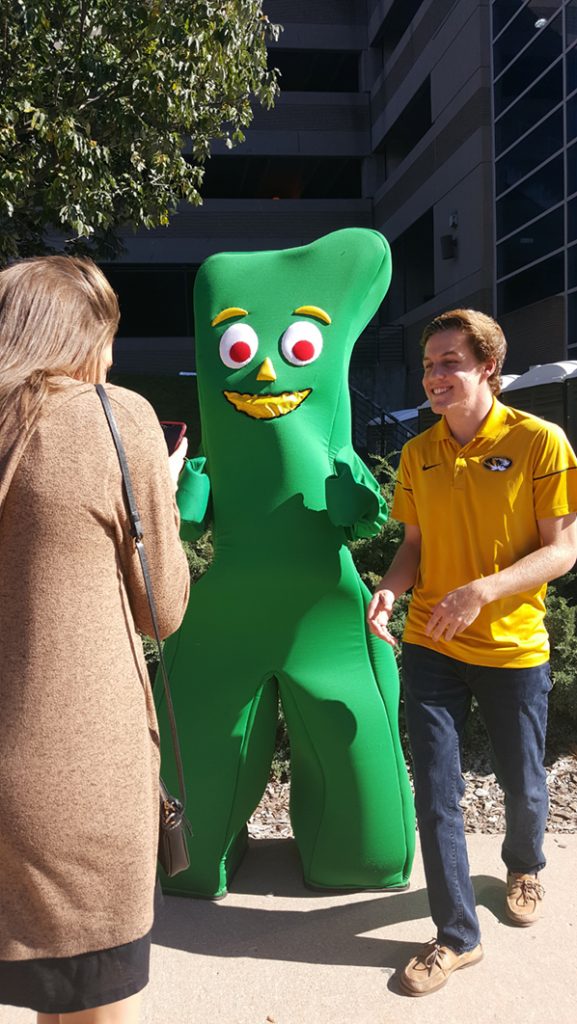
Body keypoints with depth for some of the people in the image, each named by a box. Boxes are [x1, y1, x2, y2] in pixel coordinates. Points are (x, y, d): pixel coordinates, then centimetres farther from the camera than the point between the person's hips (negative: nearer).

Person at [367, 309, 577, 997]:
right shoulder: (417, 454, 2)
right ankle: (456, 935, 21)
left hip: (514, 649, -2)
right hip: (430, 648, 3)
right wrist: (390, 589, -11)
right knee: (435, 793, 2)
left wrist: (481, 590, -24)